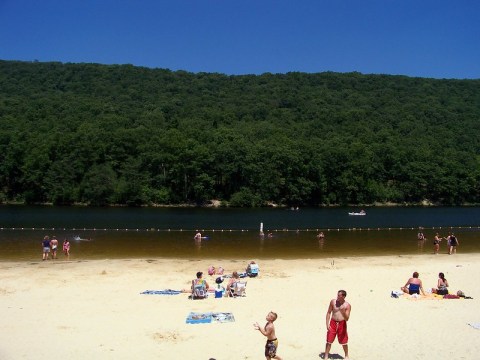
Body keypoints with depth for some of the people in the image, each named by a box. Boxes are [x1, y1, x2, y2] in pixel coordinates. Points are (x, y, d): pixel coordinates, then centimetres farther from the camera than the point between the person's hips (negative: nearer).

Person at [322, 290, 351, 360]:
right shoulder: (333, 301, -6)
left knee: (344, 342, 9)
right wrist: (327, 324, -5)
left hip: (342, 324, -1)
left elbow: (347, 319, -12)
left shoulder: (347, 305, -10)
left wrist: (343, 311, -31)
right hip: (333, 323, 1)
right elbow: (329, 313, 2)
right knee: (329, 341, 1)